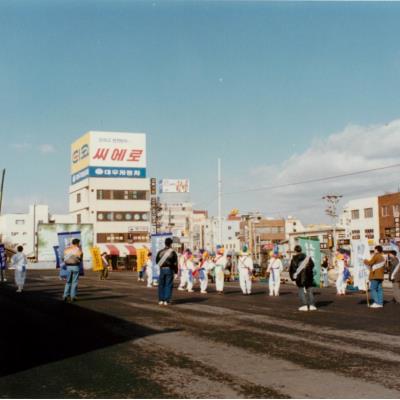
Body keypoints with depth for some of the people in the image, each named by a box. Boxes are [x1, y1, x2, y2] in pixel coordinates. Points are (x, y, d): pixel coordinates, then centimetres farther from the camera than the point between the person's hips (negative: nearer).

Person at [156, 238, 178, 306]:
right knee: (168, 285, 1)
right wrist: (176, 271, 5)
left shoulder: (160, 252, 2)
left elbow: (157, 261, 9)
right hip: (170, 269, -3)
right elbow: (175, 263, -6)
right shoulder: (173, 252, -7)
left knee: (161, 285, 11)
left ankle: (161, 300, 11)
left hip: (162, 269, 3)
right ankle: (166, 301, -1)